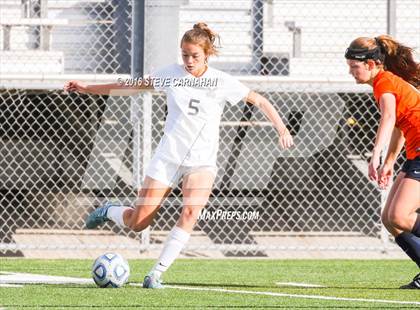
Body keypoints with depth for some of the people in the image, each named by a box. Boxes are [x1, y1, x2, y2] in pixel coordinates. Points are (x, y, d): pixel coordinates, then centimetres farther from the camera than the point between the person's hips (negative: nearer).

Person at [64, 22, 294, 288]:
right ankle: (108, 212, 35)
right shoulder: (172, 74, 0)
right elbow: (131, 87, 10)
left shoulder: (222, 82, -4)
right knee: (138, 223, -1)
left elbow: (260, 101, 1)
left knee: (191, 211, -28)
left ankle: (157, 273, -21)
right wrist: (88, 88, 9)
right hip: (168, 156, 1)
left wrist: (282, 128, -12)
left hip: (202, 160, -1)